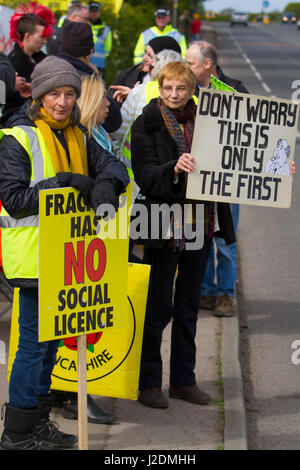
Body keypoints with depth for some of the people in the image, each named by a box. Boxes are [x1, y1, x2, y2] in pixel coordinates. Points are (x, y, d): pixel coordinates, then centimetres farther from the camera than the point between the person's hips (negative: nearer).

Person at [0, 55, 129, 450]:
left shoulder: (77, 137, 13)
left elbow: (113, 166, 7)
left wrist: (105, 184, -16)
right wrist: (63, 183, -21)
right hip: (32, 254, -8)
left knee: (52, 336, 14)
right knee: (34, 339, -6)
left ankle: (38, 422, 26)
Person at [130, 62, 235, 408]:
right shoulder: (146, 126, -4)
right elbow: (145, 177, -14)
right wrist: (174, 168, -32)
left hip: (200, 223, 5)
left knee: (188, 305, 12)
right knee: (159, 306, -2)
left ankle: (183, 379, 22)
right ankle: (148, 382, 9)